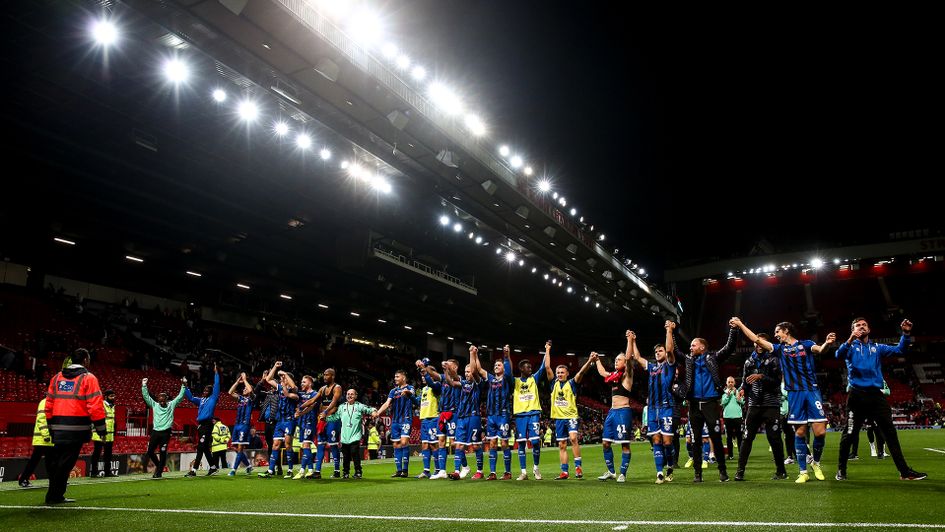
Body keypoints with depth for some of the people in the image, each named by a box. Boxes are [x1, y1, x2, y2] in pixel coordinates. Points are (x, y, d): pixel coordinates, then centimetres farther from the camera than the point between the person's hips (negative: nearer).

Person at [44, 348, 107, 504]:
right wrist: (101, 429, -5)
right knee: (66, 462, 1)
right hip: (77, 427, -6)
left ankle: (55, 495, 22)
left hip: (58, 427, 6)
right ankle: (54, 496, 6)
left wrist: (51, 427, 24)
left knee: (56, 460, 16)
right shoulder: (88, 378, -6)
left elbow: (49, 405, 16)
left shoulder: (56, 378, 14)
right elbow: (95, 406, -11)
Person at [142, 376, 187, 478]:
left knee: (163, 453, -2)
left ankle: (159, 472, 7)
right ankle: (158, 465, 29)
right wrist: (144, 386, -1)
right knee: (150, 451, 4)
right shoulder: (154, 405, 12)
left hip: (166, 432, -2)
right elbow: (146, 396, 7)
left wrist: (184, 386, -4)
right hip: (155, 432, 2)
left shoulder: (171, 405, 8)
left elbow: (180, 396, 4)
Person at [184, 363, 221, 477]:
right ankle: (213, 467, 22)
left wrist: (216, 373, -8)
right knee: (205, 448, 12)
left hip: (208, 425, -8)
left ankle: (194, 470, -13)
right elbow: (191, 398, 23)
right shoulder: (201, 400, 19)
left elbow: (216, 386, -6)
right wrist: (185, 387, 14)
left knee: (200, 447, -11)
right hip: (200, 425, 8)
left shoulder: (213, 398, 2)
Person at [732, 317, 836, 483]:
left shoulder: (805, 344, 6)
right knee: (800, 433, 2)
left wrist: (828, 343, -36)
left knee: (820, 432, -5)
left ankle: (816, 462, 21)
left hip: (812, 391, -2)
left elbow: (821, 350, -13)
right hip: (794, 394, 2)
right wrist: (740, 324, 13)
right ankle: (803, 471, 11)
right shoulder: (780, 348, 14)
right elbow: (756, 339, 14)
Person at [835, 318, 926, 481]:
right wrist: (850, 340, -35)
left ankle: (904, 471, 11)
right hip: (857, 395, -3)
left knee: (890, 433, 3)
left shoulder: (878, 348, 16)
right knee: (849, 434, 1)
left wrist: (906, 334, -12)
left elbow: (899, 350, 5)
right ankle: (841, 470, 12)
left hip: (876, 394, 3)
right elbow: (839, 355, -17)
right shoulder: (851, 347, 4)